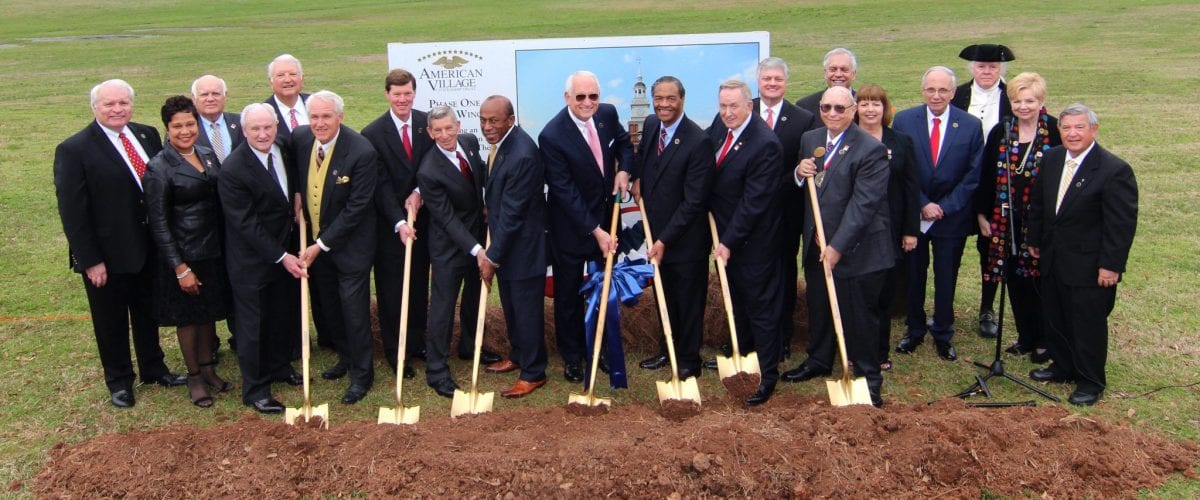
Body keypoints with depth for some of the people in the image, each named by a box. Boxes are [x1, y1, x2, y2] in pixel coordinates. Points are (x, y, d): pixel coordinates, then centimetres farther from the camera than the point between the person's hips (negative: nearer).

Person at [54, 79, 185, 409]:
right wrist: (90, 260, -16)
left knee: (148, 314, 21)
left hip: (149, 249, 5)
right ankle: (119, 381, 30)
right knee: (112, 322, 12)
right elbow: (72, 211, -14)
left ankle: (153, 369, 38)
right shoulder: (74, 150, -14)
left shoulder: (148, 135, 1)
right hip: (107, 256, -5)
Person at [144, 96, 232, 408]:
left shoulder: (208, 156, 3)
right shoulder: (159, 168, -14)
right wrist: (180, 268, -16)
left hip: (214, 250, 6)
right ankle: (194, 377, 26)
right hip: (184, 254, -5)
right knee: (187, 316, 10)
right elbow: (158, 223, -14)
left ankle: (208, 367, 36)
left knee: (210, 312, 18)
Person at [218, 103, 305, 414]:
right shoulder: (233, 169, -23)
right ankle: (255, 390, 18)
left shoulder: (284, 149, -1)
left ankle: (279, 366, 40)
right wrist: (281, 257, -22)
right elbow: (246, 224, -22)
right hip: (252, 258, -7)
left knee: (285, 315, 18)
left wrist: (298, 198, 1)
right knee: (253, 324, 5)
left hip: (286, 250, 7)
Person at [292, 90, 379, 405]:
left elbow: (357, 207, -20)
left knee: (354, 309, -1)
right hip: (314, 239, 6)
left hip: (349, 243, -6)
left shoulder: (362, 152, -23)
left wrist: (322, 244, -17)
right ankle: (346, 356, 38)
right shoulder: (299, 138, -6)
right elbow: (294, 172, 18)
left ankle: (361, 374, 16)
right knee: (325, 306, 16)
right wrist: (297, 194, -2)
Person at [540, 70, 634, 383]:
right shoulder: (552, 136, -24)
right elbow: (565, 192, -23)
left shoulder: (607, 114, -7)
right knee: (568, 293, 9)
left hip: (605, 218, 5)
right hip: (570, 225, -5)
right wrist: (595, 231, -24)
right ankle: (571, 356, 26)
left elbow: (624, 143, 14)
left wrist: (624, 170, -7)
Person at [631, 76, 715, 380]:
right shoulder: (650, 125, 0)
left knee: (688, 302, 11)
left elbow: (694, 201, -22)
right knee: (665, 300, 21)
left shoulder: (699, 141, -22)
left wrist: (664, 240, -22)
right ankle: (669, 351, 39)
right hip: (657, 234, 7)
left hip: (685, 238, -7)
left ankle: (689, 361, 27)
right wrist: (638, 177, 2)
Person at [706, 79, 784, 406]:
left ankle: (768, 375, 14)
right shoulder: (720, 126, -2)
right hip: (726, 234, 8)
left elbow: (753, 202, -23)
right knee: (737, 302, 23)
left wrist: (729, 242, -19)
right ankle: (742, 357, 40)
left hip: (753, 242, -8)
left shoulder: (766, 145, -25)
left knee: (761, 307, 3)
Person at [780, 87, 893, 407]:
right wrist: (799, 172, -7)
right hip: (817, 244, 7)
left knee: (860, 316, 4)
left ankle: (868, 377, 19)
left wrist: (837, 246, -24)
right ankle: (818, 362, 39)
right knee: (818, 308, 20)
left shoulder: (871, 149, -15)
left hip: (856, 249, -6)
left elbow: (863, 204, -20)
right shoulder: (810, 140, 8)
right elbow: (801, 188, 18)